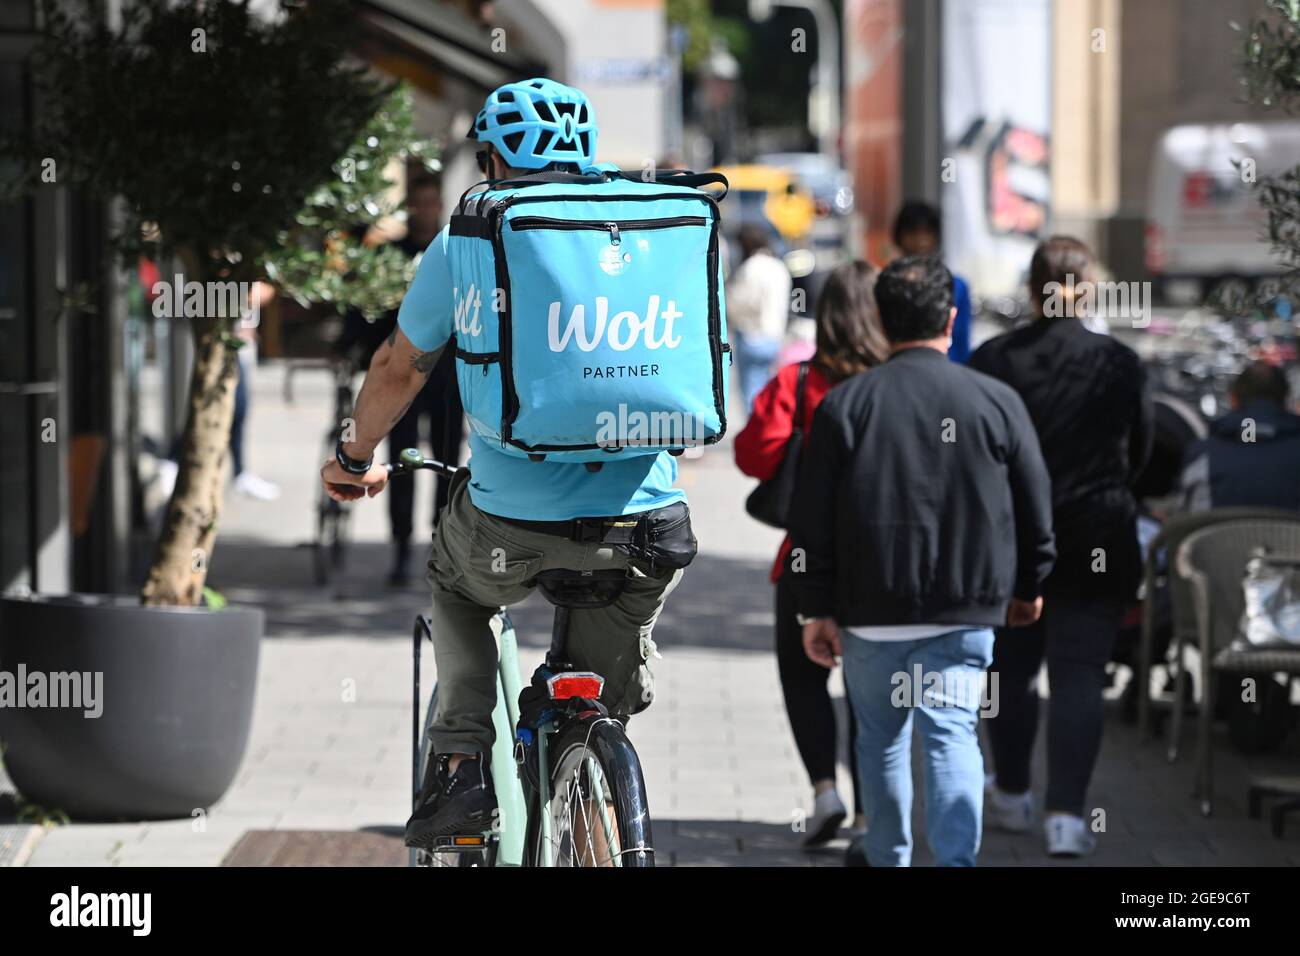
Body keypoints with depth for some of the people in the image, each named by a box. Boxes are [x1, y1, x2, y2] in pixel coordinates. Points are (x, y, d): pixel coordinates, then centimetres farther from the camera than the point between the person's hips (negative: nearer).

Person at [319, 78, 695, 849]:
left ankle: (463, 766, 16)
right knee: (607, 706, 21)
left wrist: (357, 458, 31)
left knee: (456, 582, 31)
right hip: (647, 525, 2)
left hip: (517, 524, -2)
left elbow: (399, 369, 13)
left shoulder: (466, 244, 2)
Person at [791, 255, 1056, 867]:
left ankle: (886, 859, 30)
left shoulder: (845, 404, -3)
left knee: (880, 735, 17)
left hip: (871, 611, 0)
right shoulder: (996, 402, -1)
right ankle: (956, 862, -15)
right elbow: (1036, 510, 5)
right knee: (953, 733, -2)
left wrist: (816, 609, 3)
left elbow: (812, 519, -2)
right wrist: (1027, 587, 20)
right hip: (966, 611, 0)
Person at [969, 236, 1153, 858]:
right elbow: (1140, 455, 6)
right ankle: (1067, 813, -8)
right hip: (1097, 543, -1)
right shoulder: (1120, 365, -6)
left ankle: (1012, 796, 29)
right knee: (1079, 676, 1)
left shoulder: (992, 362, -8)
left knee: (1012, 668, 16)